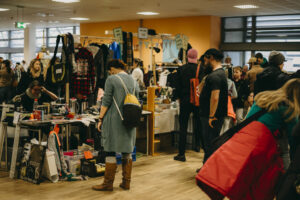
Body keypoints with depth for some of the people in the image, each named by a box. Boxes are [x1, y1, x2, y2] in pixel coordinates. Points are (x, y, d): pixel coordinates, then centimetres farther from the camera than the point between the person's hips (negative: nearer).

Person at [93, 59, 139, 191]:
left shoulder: (111, 79, -7)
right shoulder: (133, 81, 10)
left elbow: (106, 102, -10)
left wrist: (101, 118, -5)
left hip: (114, 120, -6)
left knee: (110, 151, 0)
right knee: (127, 151, 12)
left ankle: (108, 184, 6)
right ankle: (126, 182, 17)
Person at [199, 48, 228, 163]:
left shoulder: (214, 76, -19)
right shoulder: (221, 73, 15)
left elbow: (215, 98, -26)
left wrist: (211, 116, -22)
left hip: (212, 116, -10)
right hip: (219, 115, 10)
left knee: (209, 145, -2)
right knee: (209, 143, 17)